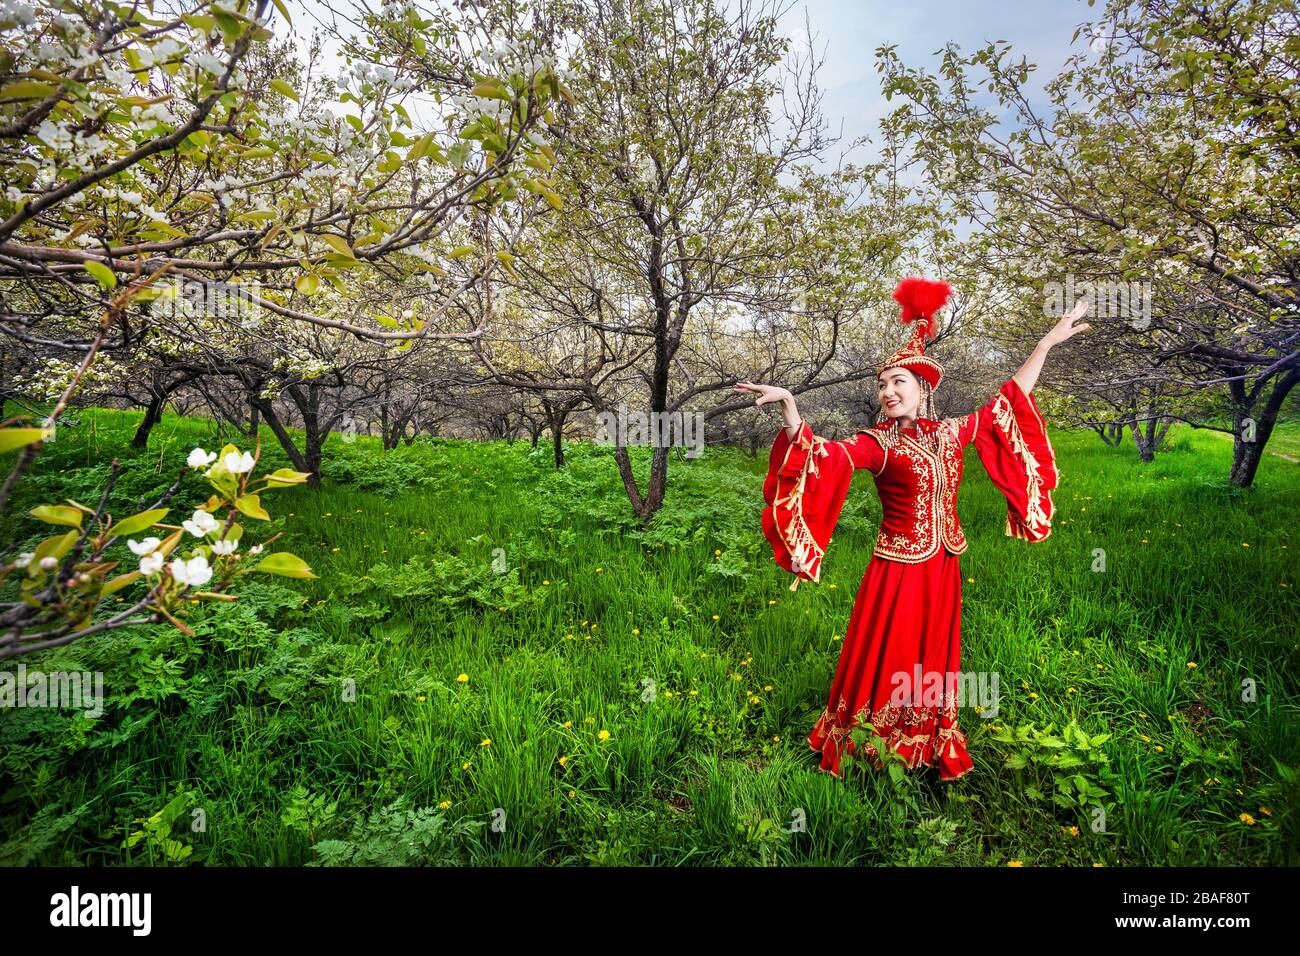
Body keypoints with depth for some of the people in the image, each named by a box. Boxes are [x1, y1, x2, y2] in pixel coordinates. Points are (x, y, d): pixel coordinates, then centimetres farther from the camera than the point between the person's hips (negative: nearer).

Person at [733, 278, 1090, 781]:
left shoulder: (951, 433, 3)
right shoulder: (878, 442, -12)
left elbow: (1005, 401, 16)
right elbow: (824, 454, -29)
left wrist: (1047, 343, 19)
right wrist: (788, 405, -45)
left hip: (942, 568, 5)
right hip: (898, 568, -5)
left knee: (931, 661, 18)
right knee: (885, 662, 6)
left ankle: (930, 748, 38)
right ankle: (863, 753, 27)